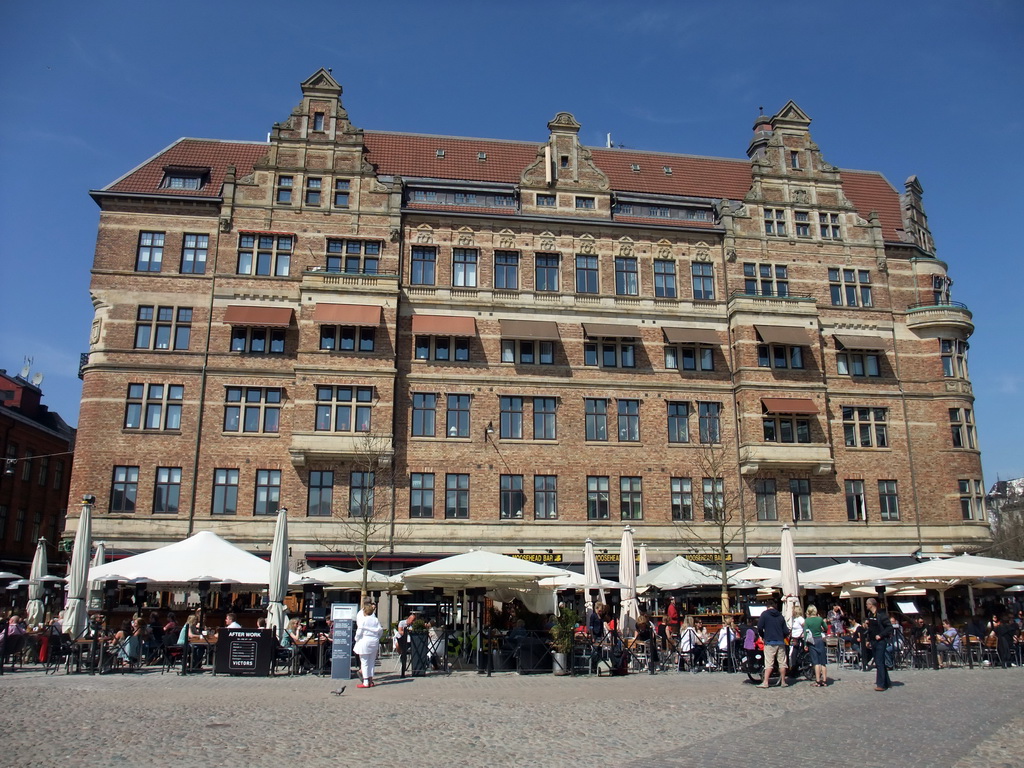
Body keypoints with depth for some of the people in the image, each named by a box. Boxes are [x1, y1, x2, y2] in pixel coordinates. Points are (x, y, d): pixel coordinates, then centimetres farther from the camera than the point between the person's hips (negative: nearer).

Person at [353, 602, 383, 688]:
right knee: (371, 662, 13)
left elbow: (359, 632, -12)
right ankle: (370, 680, 16)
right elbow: (380, 630, 2)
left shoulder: (363, 620, -9)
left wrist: (357, 639, 5)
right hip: (374, 642, 5)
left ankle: (366, 682, 0)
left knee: (364, 662, 1)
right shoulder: (376, 620, 3)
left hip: (364, 641, -5)